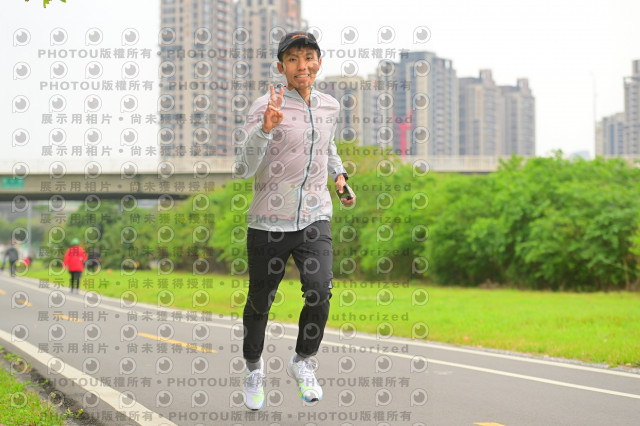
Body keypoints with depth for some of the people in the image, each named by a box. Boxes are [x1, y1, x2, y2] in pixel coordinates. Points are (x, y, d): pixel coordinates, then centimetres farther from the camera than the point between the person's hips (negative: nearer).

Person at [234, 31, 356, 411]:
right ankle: (254, 367, 36)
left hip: (315, 220, 3)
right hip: (269, 222, -3)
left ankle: (304, 362, 9)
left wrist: (339, 175, 13)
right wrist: (266, 127, -34)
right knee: (260, 301, 9)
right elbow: (244, 168, -20)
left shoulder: (329, 106, 5)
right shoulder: (265, 107, -12)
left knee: (320, 290, -16)